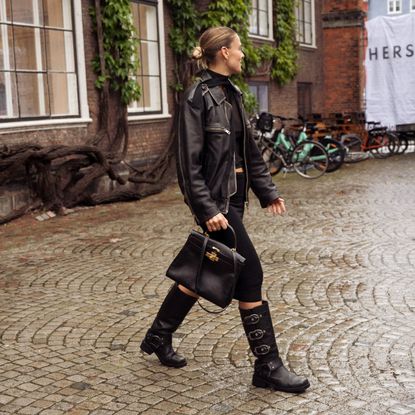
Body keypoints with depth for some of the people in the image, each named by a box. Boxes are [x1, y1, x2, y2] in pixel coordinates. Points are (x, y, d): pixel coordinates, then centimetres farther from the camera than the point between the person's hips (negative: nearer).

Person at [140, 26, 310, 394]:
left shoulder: (231, 94, 12)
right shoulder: (199, 97, -13)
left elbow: (249, 149, 17)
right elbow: (190, 161, -17)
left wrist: (267, 191, 16)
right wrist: (207, 209, -21)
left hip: (234, 196, 9)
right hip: (215, 200, -9)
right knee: (250, 275, -5)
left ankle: (158, 338, 34)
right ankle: (268, 366, 7)